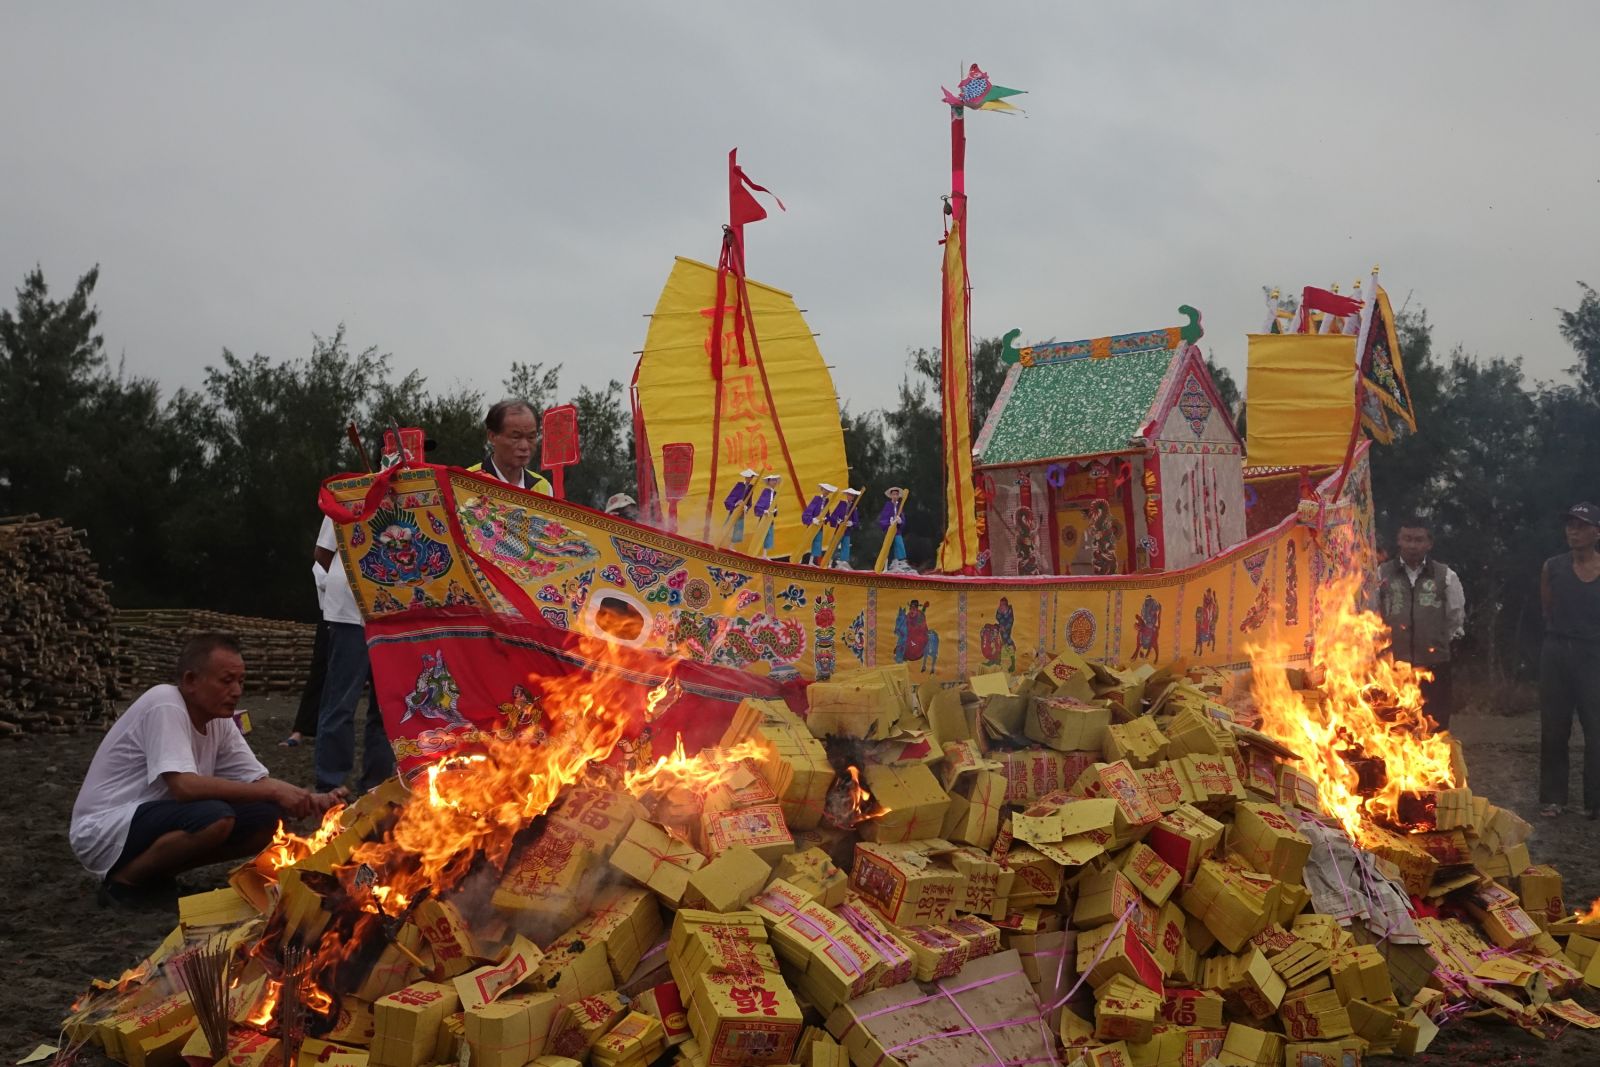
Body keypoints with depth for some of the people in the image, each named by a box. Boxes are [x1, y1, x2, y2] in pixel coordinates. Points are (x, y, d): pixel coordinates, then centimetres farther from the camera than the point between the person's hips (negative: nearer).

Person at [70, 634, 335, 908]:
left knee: (268, 819, -5)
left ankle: (154, 874, 5)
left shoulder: (219, 720, 2)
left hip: (154, 821, 9)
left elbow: (257, 781, 2)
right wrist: (273, 791, -29)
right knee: (216, 816, -32)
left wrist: (309, 801, -18)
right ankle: (123, 881, -9)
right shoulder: (165, 705, -22)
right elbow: (185, 787, -33)